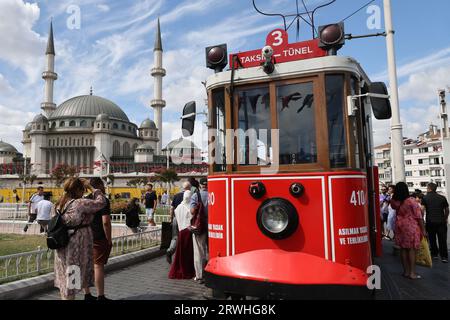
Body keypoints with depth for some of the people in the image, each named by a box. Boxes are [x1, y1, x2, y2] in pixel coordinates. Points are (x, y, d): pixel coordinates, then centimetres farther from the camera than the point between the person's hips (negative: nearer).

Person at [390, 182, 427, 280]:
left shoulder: (394, 202, -3)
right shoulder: (411, 201, -15)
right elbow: (418, 217, -12)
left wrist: (395, 193, 16)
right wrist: (423, 230, -4)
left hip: (400, 226, 4)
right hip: (411, 227, -4)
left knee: (403, 249, 11)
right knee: (412, 249, 3)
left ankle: (406, 271, 21)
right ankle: (412, 273, 7)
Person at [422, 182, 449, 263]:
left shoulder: (425, 198, -3)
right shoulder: (442, 198, 4)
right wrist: (445, 219, 21)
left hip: (430, 222, -1)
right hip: (441, 221, 1)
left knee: (432, 239, 12)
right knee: (442, 239, 5)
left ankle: (434, 254, 19)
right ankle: (444, 256, 4)